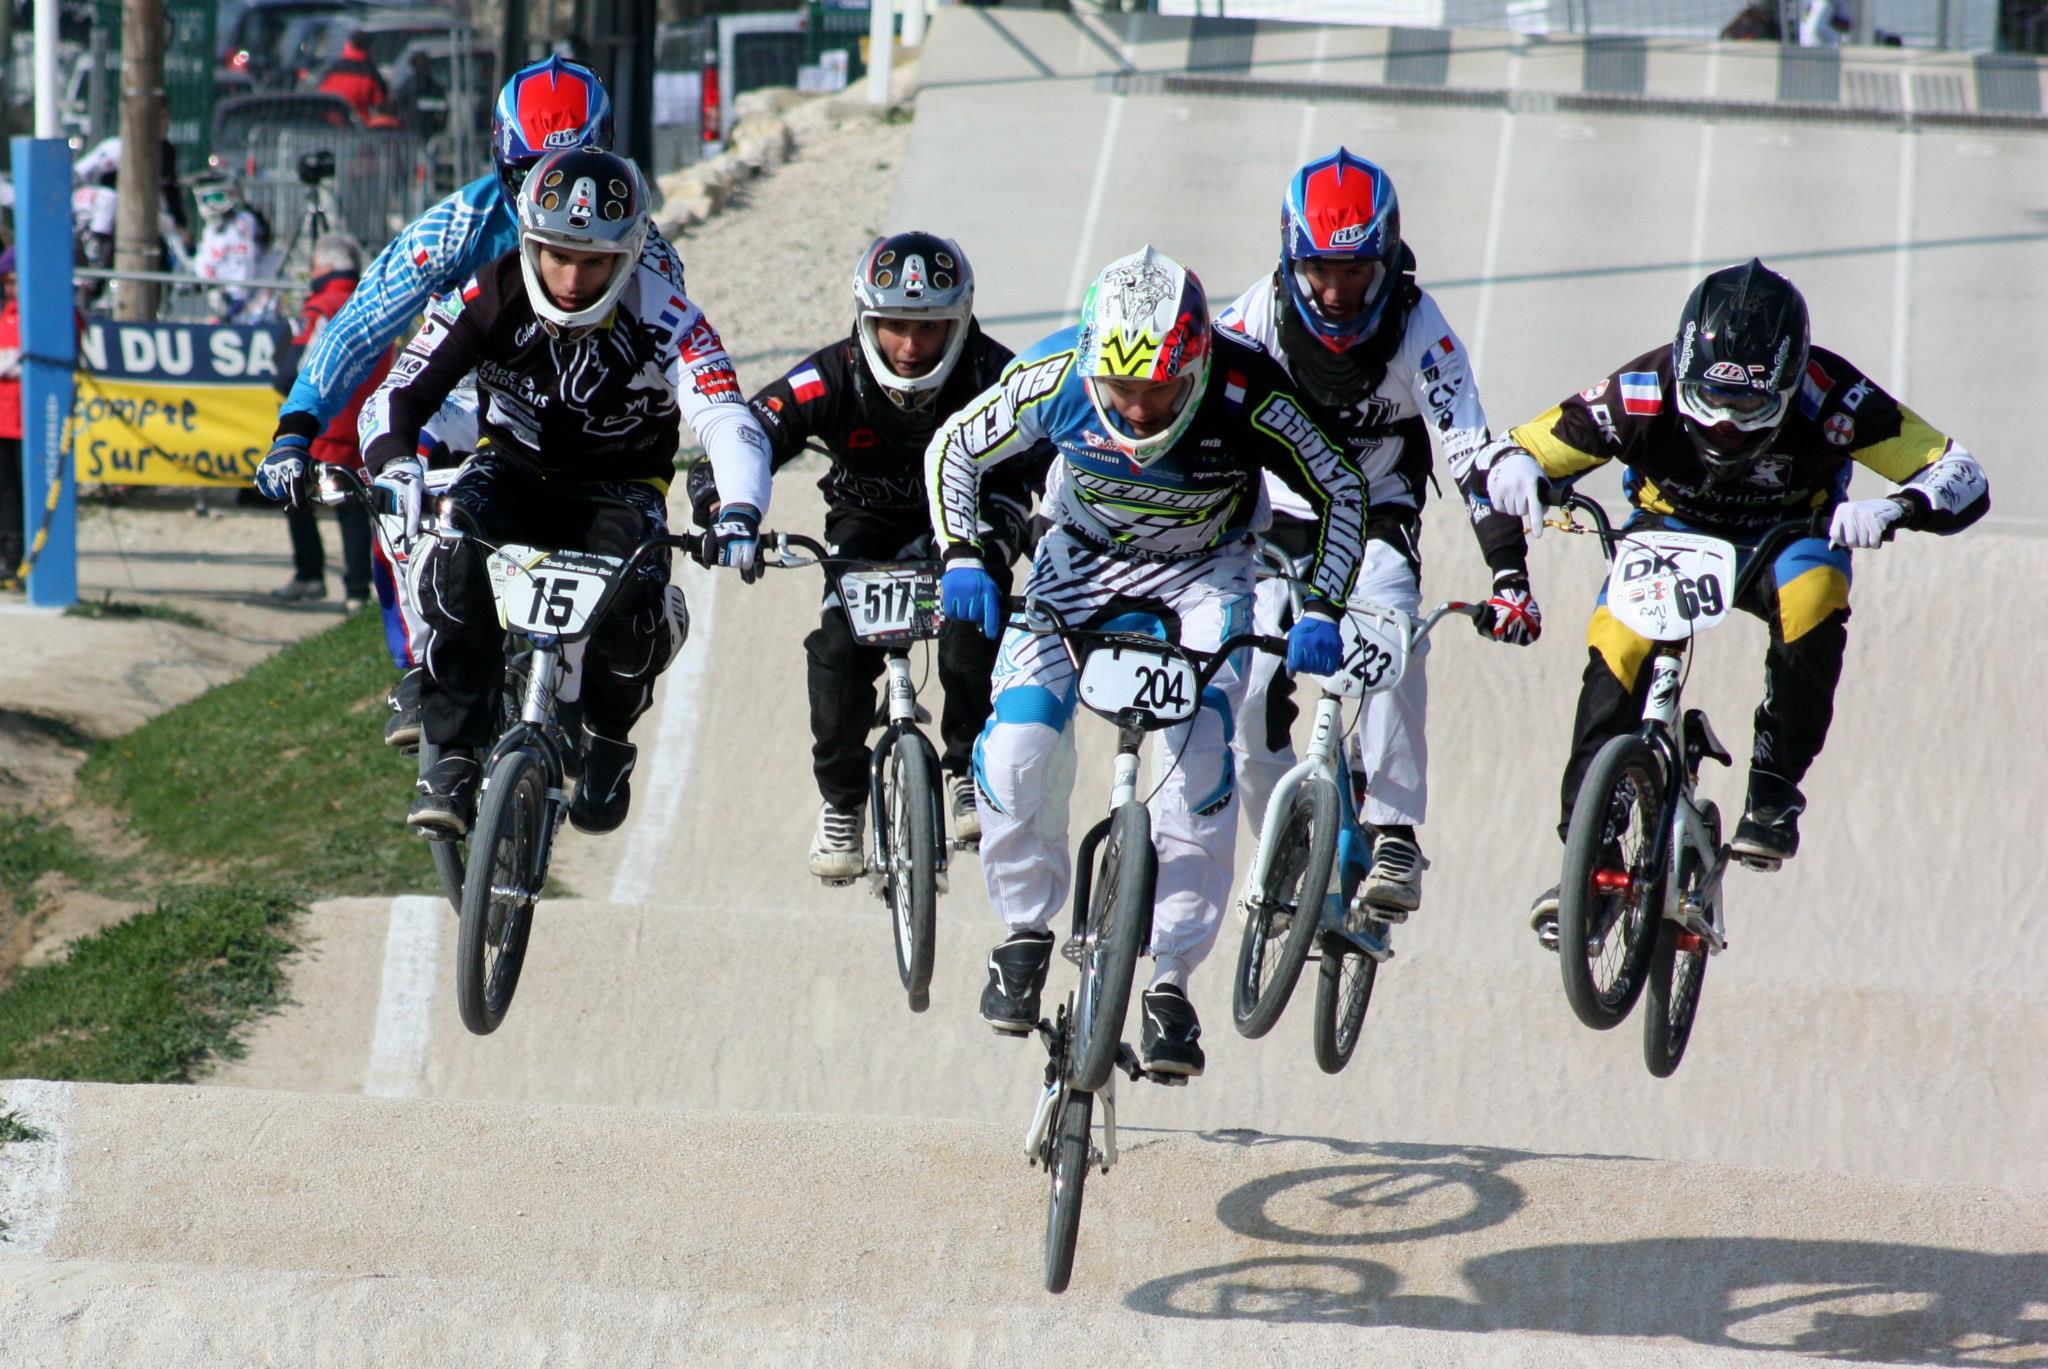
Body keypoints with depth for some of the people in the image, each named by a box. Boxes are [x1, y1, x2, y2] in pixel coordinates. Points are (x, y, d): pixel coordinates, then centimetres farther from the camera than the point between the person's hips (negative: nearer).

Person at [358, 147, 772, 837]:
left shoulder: (665, 321, -22)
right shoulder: (489, 300, -18)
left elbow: (731, 424, -34)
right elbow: (398, 395, -20)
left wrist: (738, 516, -54)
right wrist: (395, 464, -44)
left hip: (616, 491, -1)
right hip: (512, 473, 1)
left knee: (637, 599, -31)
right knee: (457, 561, -32)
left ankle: (606, 737, 0)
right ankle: (454, 758, -23)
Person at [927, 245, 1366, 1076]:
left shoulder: (1246, 396, -32)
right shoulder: (1054, 377, -29)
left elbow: (1340, 493, -16)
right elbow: (954, 449, -10)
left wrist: (1321, 612, -25)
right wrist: (963, 559, -23)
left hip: (1204, 571, -1)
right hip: (1083, 557, 1)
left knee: (1199, 759, -21)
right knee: (1017, 743, -18)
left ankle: (1170, 982, -10)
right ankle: (1026, 931, 7)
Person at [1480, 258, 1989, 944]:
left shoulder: (1828, 399, -32)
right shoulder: (1642, 395, -29)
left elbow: (1962, 477, -30)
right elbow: (1510, 450, -20)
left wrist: (1896, 508, -51)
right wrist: (1513, 473, -45)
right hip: (1671, 528, 1)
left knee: (1812, 594, -35)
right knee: (1615, 646, -27)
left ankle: (1774, 792, -20)